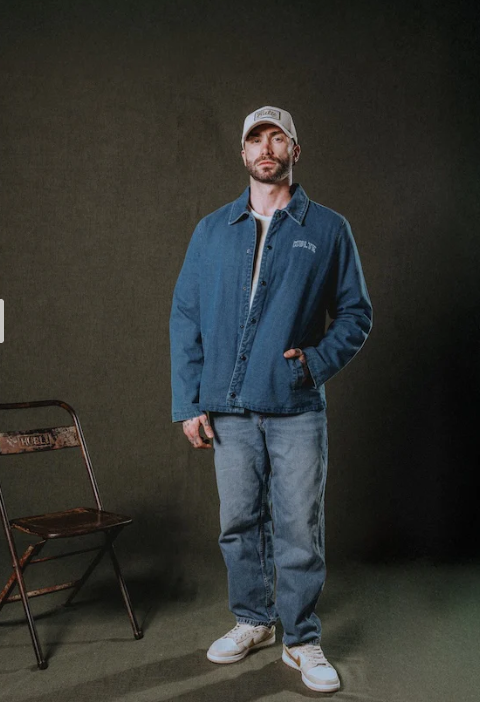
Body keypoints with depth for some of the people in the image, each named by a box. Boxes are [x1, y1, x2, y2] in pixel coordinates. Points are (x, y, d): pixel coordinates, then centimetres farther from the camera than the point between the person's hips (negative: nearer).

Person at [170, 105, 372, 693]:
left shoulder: (328, 230, 4)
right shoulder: (211, 231, 9)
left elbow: (356, 313, 7)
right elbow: (185, 318, 7)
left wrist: (317, 359, -10)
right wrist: (188, 402, 0)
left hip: (297, 410, -2)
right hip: (228, 410, 2)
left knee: (299, 530, 3)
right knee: (240, 524, 12)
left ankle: (301, 640, 20)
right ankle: (252, 622, 32)